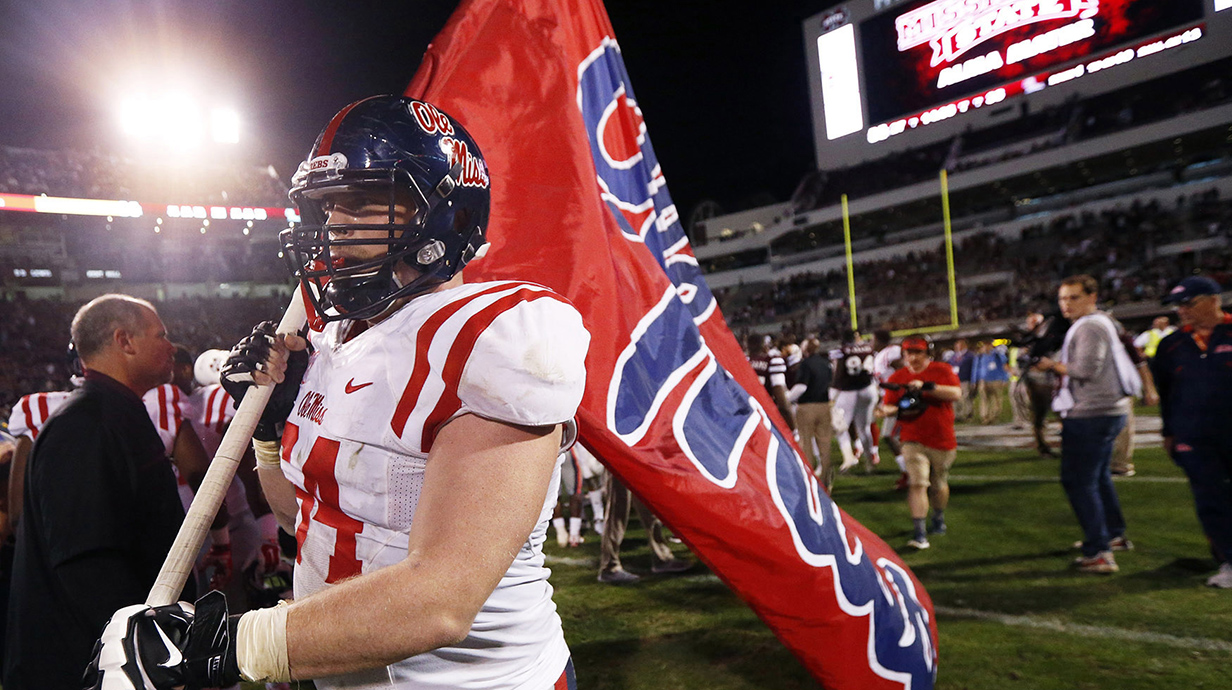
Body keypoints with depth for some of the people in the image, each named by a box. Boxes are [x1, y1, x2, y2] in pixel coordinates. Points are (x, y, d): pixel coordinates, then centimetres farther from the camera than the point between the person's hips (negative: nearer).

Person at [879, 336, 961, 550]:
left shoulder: (942, 370, 0)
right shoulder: (897, 378, 4)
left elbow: (956, 393, -16)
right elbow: (887, 407, 6)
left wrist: (926, 386, -25)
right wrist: (897, 410, -17)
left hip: (943, 440, 1)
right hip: (913, 441, 0)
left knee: (939, 485, 16)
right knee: (917, 483, -16)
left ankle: (939, 519, 42)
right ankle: (919, 532, -14)